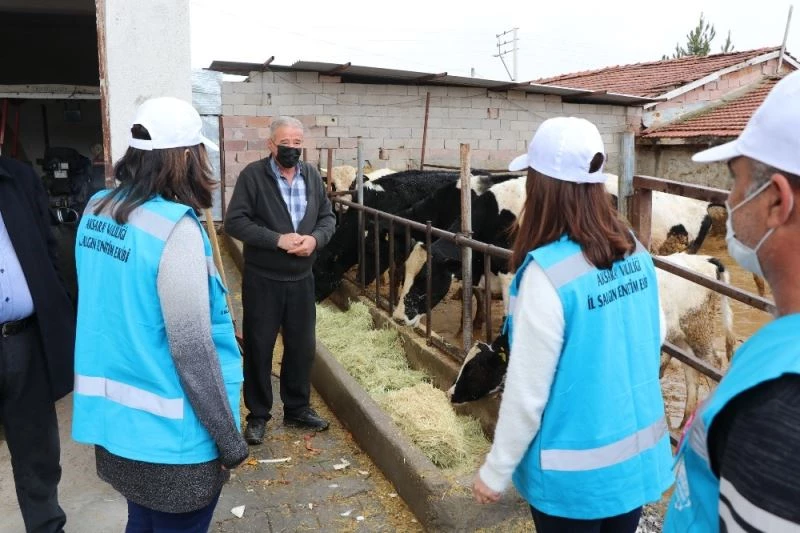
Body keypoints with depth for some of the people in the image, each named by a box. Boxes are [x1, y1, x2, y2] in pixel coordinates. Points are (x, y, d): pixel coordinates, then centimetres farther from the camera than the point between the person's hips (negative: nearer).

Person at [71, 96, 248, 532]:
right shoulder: (174, 228, -23)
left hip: (114, 419, 7)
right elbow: (191, 348, -22)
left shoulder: (95, 211, 0)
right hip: (168, 433, -7)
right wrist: (229, 438, -13)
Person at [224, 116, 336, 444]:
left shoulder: (312, 176, 5)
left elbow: (328, 217, 8)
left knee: (303, 346, 14)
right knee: (258, 348, 8)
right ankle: (258, 415, 25)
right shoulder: (252, 175, -10)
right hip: (261, 279, -4)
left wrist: (315, 239, -13)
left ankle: (298, 409, 33)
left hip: (301, 279, 5)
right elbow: (235, 222, -15)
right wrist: (277, 239, -23)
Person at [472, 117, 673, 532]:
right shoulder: (636, 252, -6)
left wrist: (495, 472, -8)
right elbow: (656, 336, 9)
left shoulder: (548, 272, -26)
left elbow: (527, 390, -21)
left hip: (576, 472, -6)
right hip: (639, 457, 6)